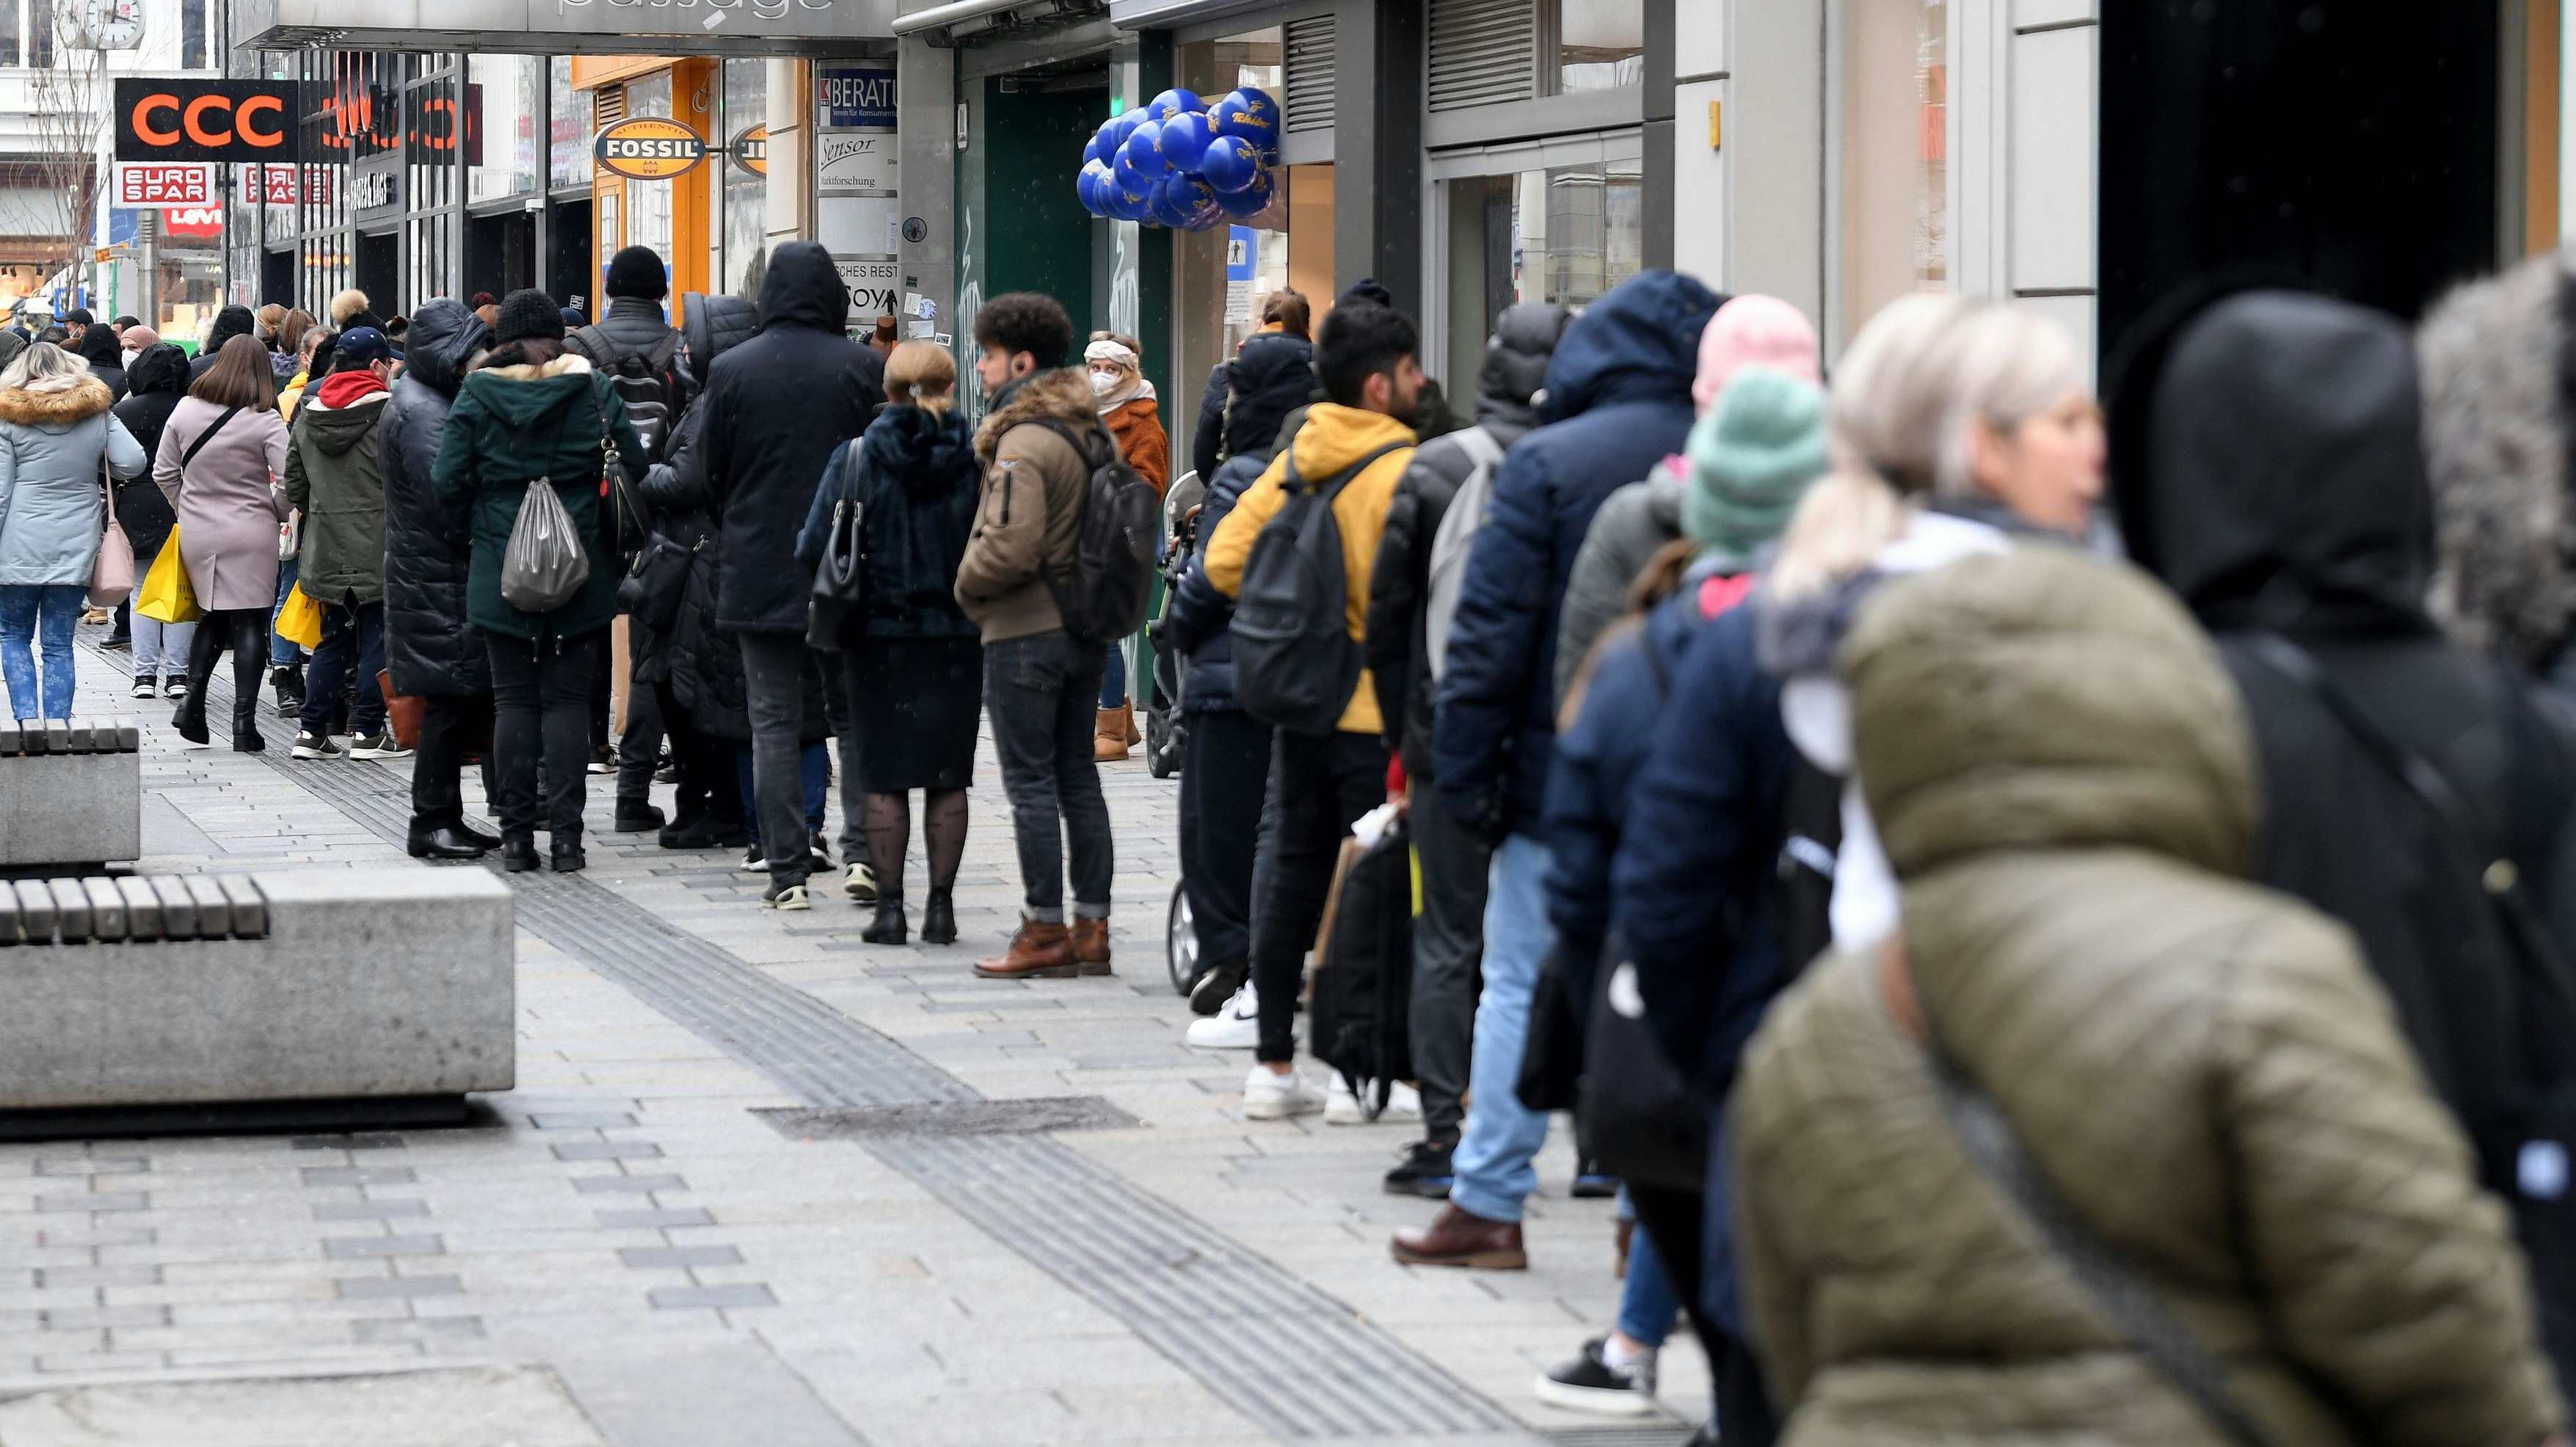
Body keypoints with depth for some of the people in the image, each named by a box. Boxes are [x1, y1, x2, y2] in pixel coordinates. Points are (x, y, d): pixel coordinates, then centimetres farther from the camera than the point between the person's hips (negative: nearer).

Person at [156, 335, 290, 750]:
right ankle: (244, 722, -3)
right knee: (250, 622, 1)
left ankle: (193, 701, 7)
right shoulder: (264, 420, -11)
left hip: (197, 533, 4)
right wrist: (276, 511, 3)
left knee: (213, 616, 20)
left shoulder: (186, 411, 2)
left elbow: (163, 473, 9)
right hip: (251, 536, -4)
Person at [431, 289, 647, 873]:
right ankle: (565, 835, -1)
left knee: (514, 699, 5)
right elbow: (634, 465, -2)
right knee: (568, 697, 4)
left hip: (500, 567, 0)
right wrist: (606, 526, 12)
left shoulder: (477, 393, -2)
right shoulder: (591, 388, -1)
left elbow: (448, 480, -6)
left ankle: (516, 835, 3)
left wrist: (474, 528, 11)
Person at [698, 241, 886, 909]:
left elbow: (714, 475, 5)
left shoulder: (731, 370, -2)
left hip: (759, 572, 0)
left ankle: (787, 871, 0)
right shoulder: (864, 368, -5)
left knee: (774, 722, 3)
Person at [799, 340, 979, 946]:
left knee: (885, 781, 5)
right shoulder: (977, 458, -4)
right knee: (947, 778, 8)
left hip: (880, 639, -1)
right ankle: (941, 905, 9)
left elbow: (813, 550, -7)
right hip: (957, 639, 1)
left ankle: (890, 906, 5)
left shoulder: (857, 458, -5)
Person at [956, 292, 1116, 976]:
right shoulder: (1091, 432, 11)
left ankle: (1045, 932, -1)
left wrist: (968, 584, -7)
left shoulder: (1023, 442, -17)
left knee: (1031, 783, -3)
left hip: (1025, 632, -9)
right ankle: (1091, 928, 14)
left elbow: (1010, 547, -25)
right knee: (1078, 778, 12)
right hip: (1084, 629, 9)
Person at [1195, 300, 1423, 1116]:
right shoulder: (1402, 469, -16)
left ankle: (1274, 1064, 17)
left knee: (1290, 866, 12)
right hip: (1376, 710, -7)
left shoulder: (1295, 458, 4)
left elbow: (1226, 559, 4)